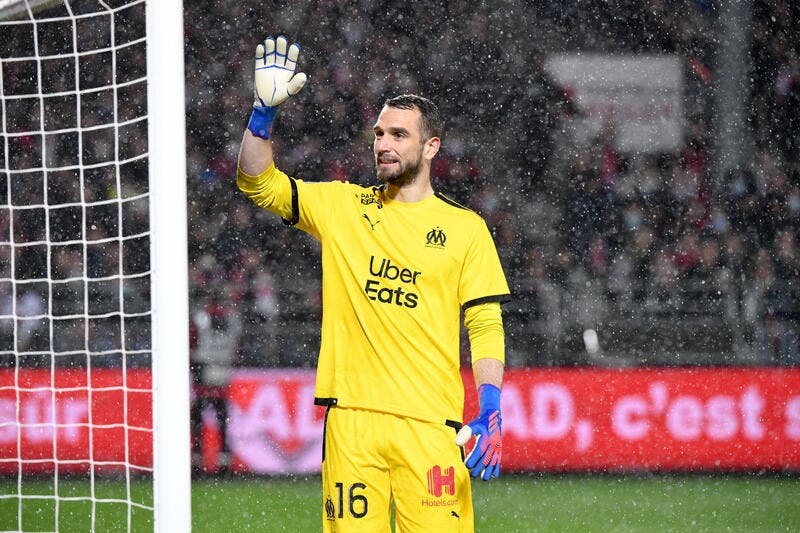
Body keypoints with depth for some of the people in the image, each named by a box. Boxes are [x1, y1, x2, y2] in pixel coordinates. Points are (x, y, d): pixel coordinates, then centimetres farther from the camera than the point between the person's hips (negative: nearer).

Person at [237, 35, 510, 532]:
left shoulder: (466, 228, 8)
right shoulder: (342, 206, 12)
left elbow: (487, 325, 5)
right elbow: (258, 182, 8)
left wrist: (491, 413, -7)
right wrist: (265, 108, -6)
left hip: (431, 422, -1)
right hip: (351, 414, 1)